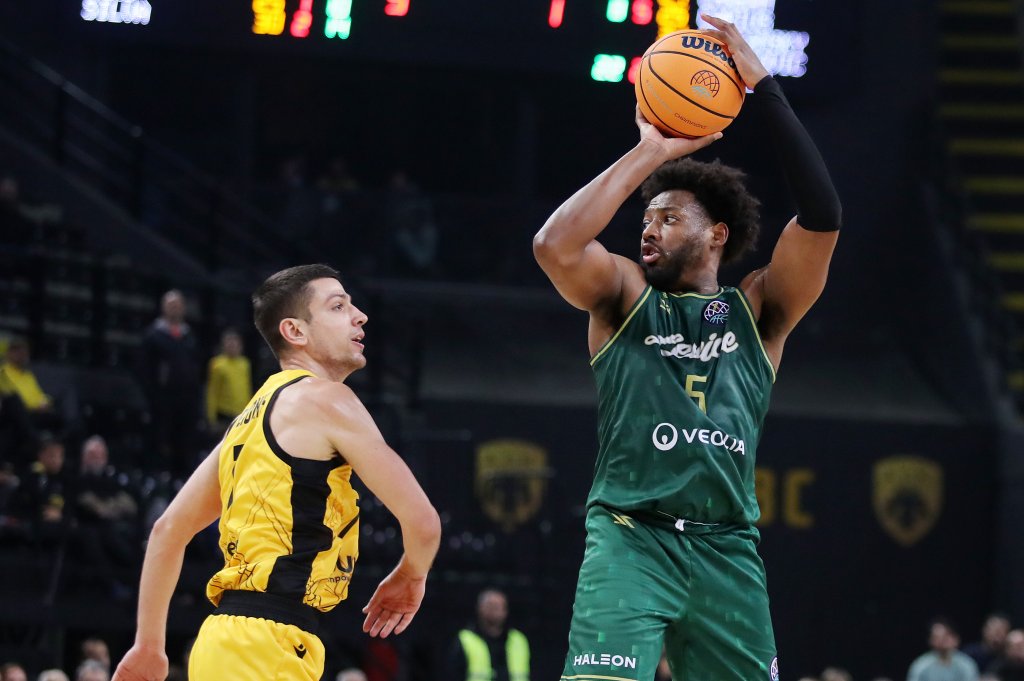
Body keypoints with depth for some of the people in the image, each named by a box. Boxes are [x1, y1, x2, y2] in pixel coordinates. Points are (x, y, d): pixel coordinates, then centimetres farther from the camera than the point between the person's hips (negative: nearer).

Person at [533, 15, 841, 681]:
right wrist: (650, 153, -8)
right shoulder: (626, 295, 10)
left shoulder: (758, 310, 12)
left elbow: (822, 217, -4)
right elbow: (554, 246, -11)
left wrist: (763, 88, -7)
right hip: (630, 538, -2)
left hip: (727, 550, 2)